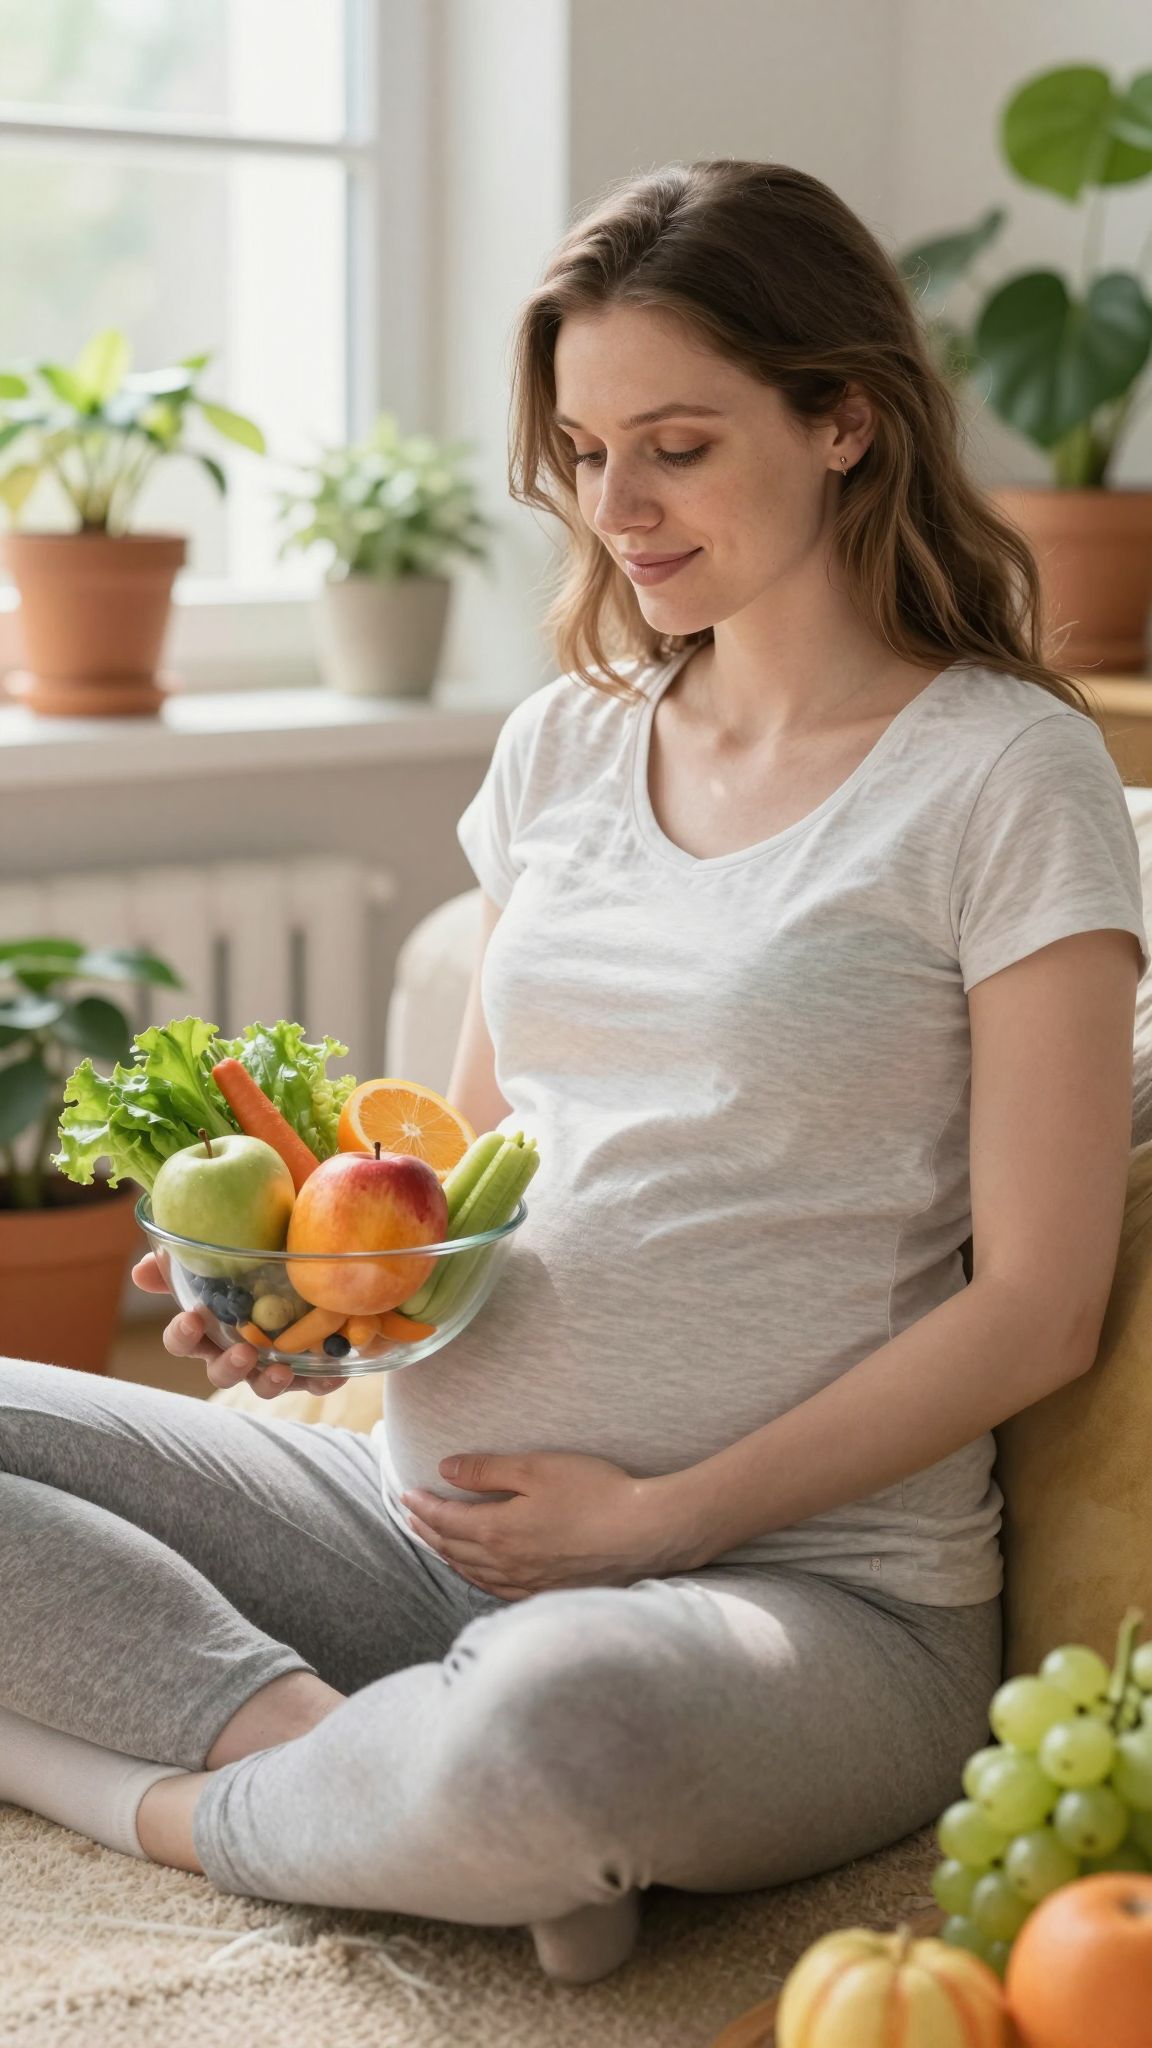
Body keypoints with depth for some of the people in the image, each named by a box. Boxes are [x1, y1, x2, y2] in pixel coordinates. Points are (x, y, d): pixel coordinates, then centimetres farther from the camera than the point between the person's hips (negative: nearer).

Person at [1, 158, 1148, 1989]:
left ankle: (167, 1801, -12)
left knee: (557, 1721, -41)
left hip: (816, 1582, -6)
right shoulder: (563, 745, 14)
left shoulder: (1005, 774, -5)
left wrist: (659, 1516, -13)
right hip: (433, 1515, 6)